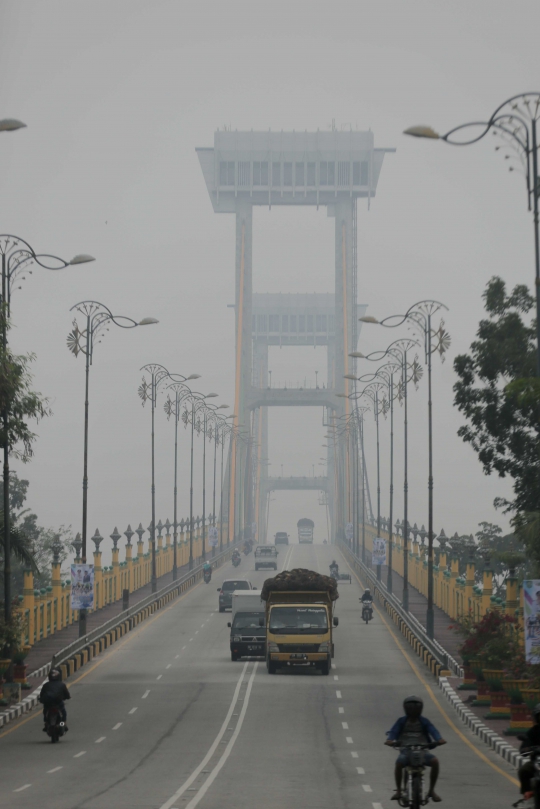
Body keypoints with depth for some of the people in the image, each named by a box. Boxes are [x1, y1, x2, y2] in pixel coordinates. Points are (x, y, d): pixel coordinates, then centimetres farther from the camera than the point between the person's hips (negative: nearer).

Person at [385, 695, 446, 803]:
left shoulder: (424, 721, 7)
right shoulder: (402, 721, 7)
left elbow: (433, 730, -7)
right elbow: (393, 731, -5)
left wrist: (439, 739, -29)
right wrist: (389, 740, -28)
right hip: (406, 750, -1)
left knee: (435, 761, -26)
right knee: (399, 763, -33)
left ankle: (431, 790, -9)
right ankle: (398, 790, -15)